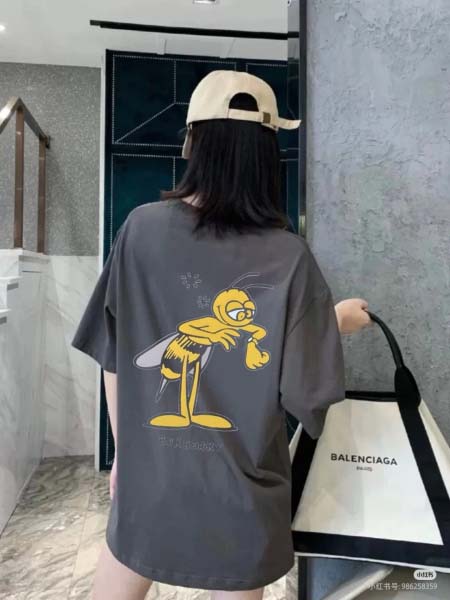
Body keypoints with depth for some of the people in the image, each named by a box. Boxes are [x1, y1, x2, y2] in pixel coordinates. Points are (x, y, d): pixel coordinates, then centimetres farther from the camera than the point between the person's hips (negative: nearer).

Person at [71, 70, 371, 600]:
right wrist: (338, 323, 7)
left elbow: (114, 359, -6)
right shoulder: (289, 257, -15)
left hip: (149, 474, 1)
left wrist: (124, 449, 8)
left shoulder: (141, 227, -12)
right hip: (240, 489, 0)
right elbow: (305, 392, -11)